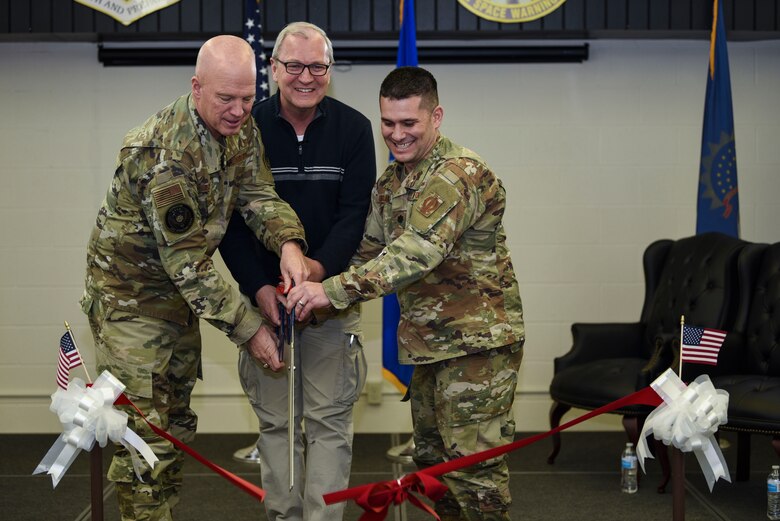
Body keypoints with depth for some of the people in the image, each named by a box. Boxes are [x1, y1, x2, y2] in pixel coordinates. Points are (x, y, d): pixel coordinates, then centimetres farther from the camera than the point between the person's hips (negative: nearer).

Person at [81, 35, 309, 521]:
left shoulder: (241, 127, -6)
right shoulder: (166, 154, -31)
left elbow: (259, 196, -5)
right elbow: (187, 262, -29)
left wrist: (289, 243, -27)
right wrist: (248, 327, -27)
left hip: (181, 290, 8)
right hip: (131, 294, -8)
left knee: (177, 421, 17)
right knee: (147, 429, -8)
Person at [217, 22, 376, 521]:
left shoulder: (354, 128, -1)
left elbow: (356, 214, -6)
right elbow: (231, 220, -2)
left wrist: (320, 266, -24)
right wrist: (259, 287, -14)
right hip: (265, 297, 1)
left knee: (330, 422, 1)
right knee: (276, 422, 8)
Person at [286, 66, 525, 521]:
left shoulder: (460, 175, -19)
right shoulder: (391, 182, 12)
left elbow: (416, 253, -31)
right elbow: (370, 251, 13)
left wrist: (332, 291, -35)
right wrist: (315, 293, -4)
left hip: (477, 341, -9)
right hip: (429, 343, 9)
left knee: (473, 466, -7)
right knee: (433, 459, 17)